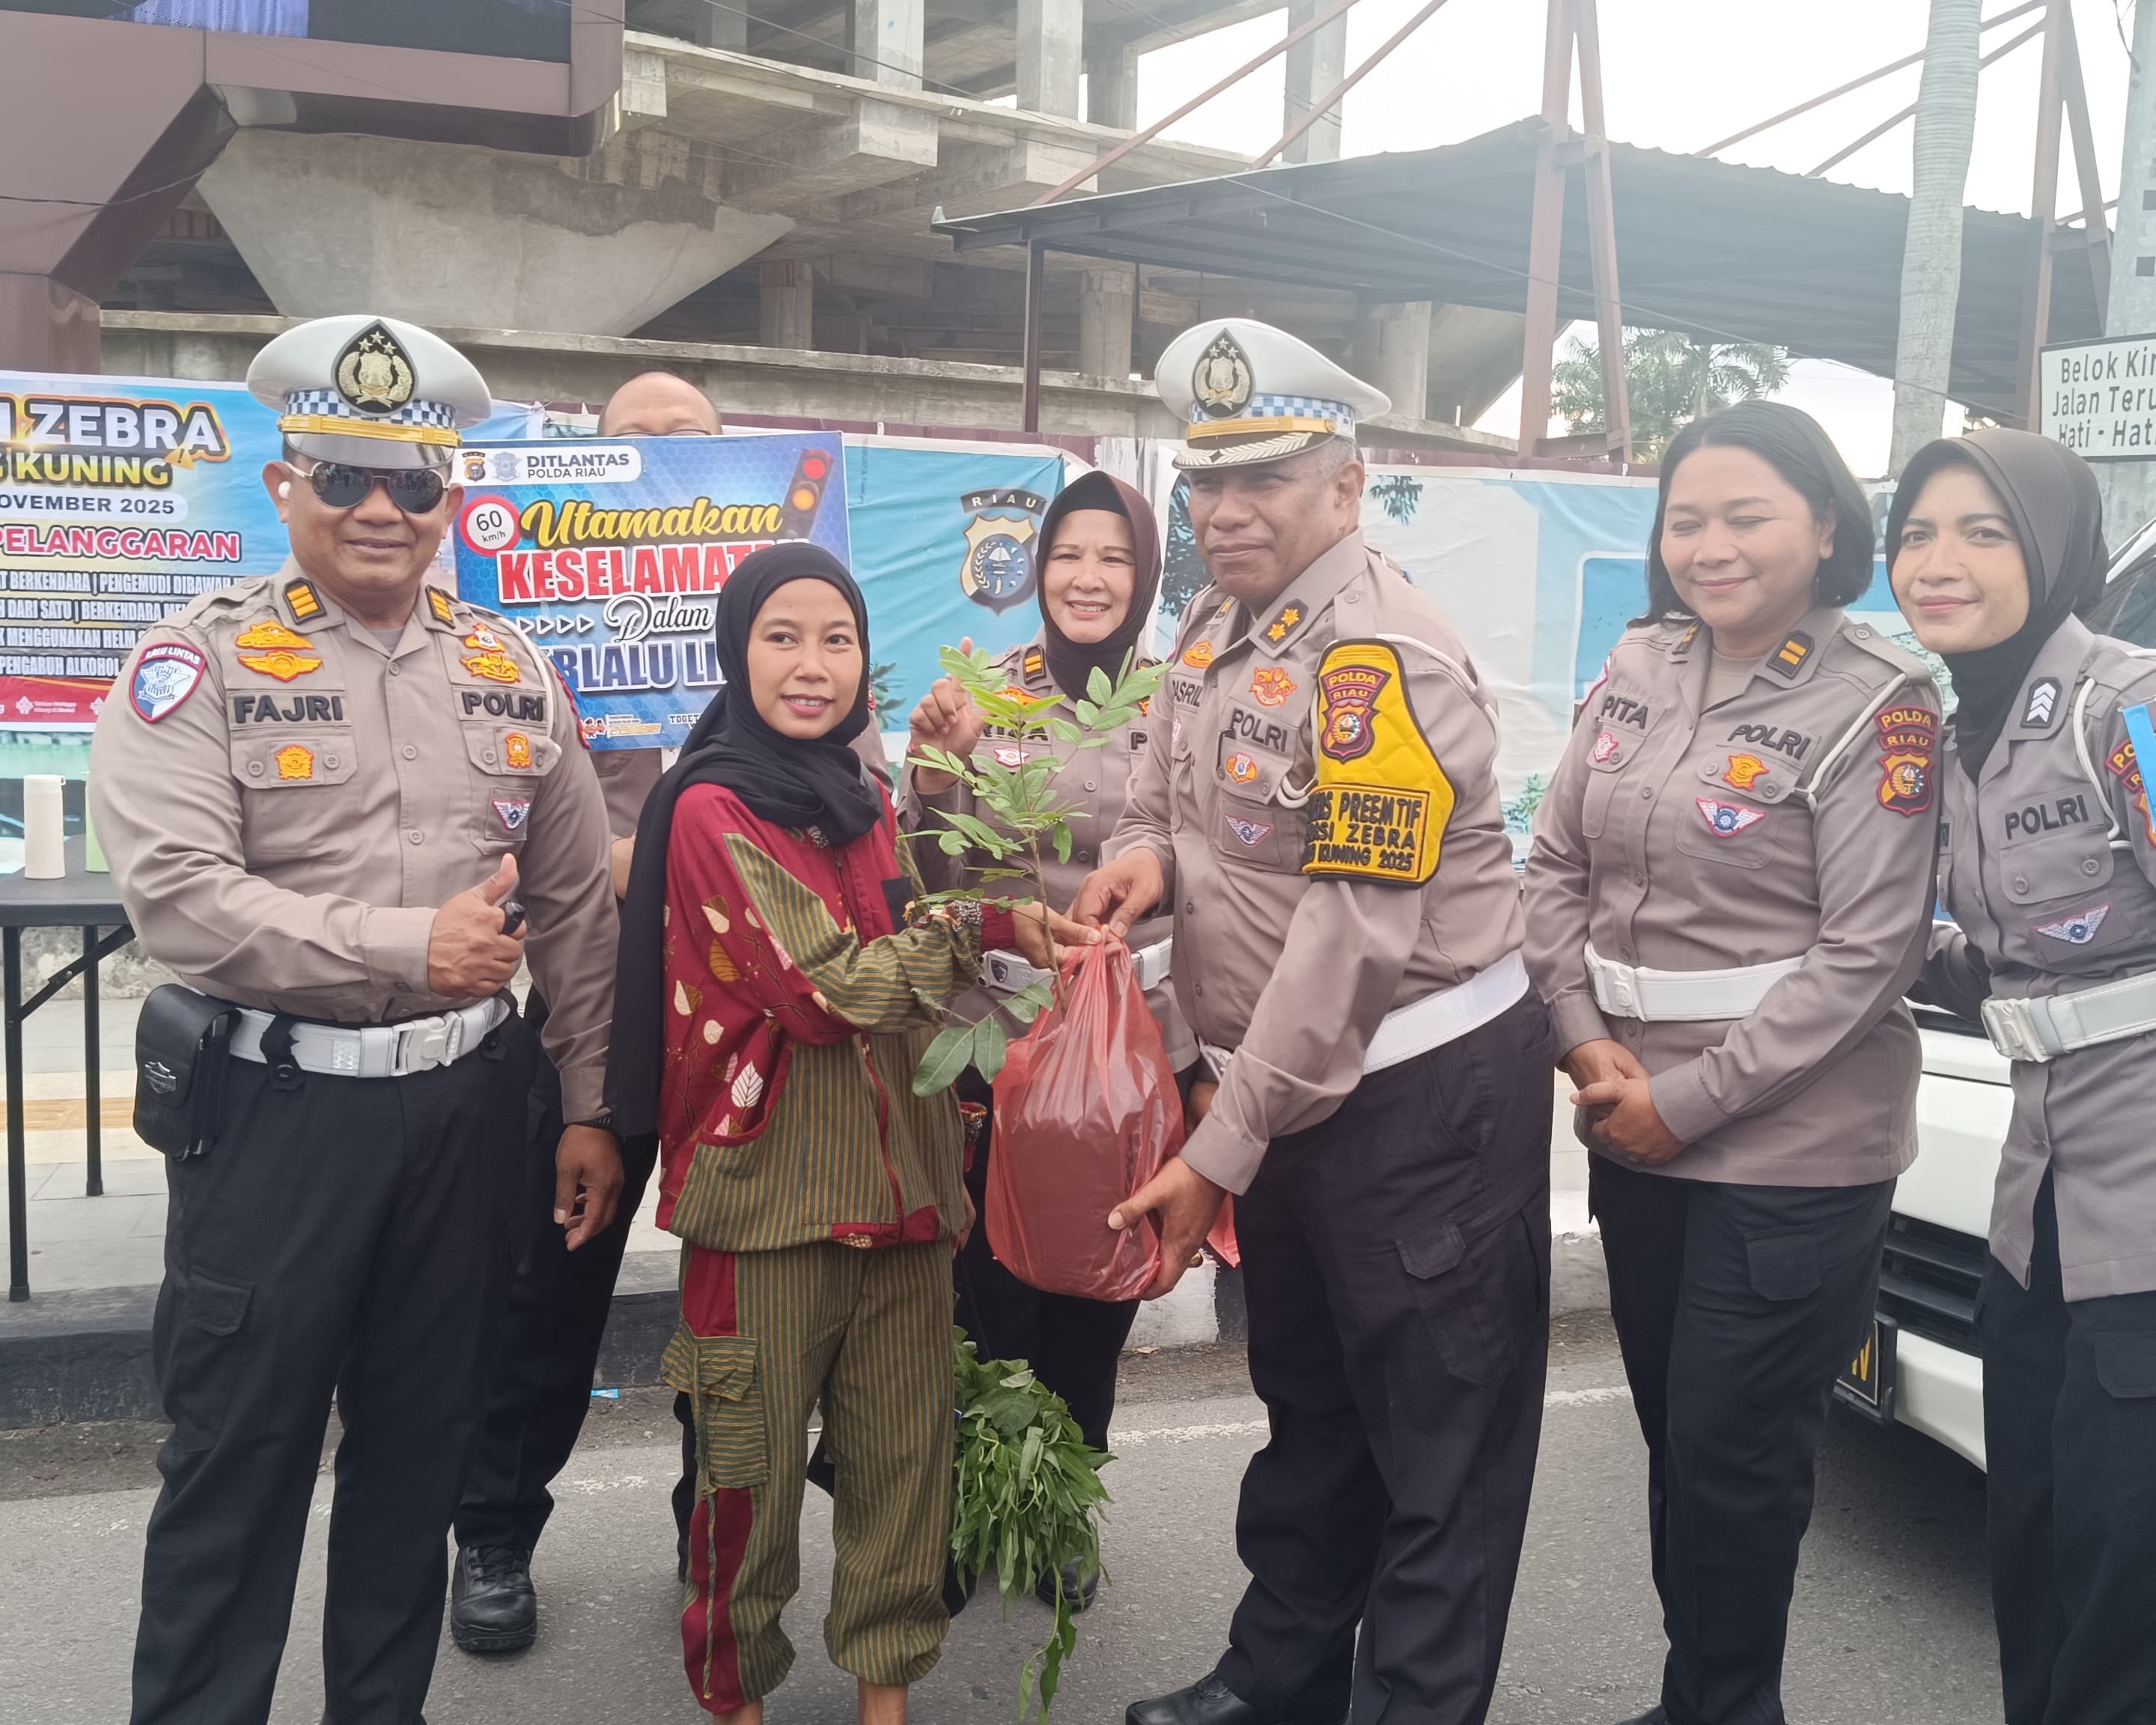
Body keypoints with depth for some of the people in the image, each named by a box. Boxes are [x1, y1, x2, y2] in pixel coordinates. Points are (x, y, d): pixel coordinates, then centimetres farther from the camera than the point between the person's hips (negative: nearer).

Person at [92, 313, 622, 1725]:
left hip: (469, 1107, 4)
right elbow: (175, 894, -18)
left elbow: (578, 909, 9)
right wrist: (409, 946, -19)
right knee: (239, 1452, 6)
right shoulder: (202, 662, -5)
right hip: (277, 1108, -4)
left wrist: (591, 1110, 6)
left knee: (422, 1439, 16)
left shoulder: (511, 674, 7)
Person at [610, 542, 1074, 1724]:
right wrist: (984, 928, -9)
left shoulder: (867, 804, 11)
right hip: (771, 1191, -6)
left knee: (905, 1456, 12)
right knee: (754, 1470, 8)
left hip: (899, 1181, 6)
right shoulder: (712, 810, -9)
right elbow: (833, 987, -15)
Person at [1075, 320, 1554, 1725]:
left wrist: (1220, 1148, -22)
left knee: (1439, 1443, 5)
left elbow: (1353, 932, -25)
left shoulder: (1377, 656, -22)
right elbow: (1178, 797, 19)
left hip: (1424, 1091, -9)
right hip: (1286, 1085, 10)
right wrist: (1146, 855, -8)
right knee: (1307, 1401, 24)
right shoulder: (1217, 629, 7)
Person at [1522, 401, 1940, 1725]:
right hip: (1632, 1135, 6)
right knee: (1674, 1433, 17)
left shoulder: (1875, 702, -11)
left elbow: (1867, 952, -15)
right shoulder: (1641, 668, 6)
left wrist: (1687, 1098, -15)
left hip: (1794, 1150, -5)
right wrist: (1588, 1039, -5)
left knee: (1735, 1458, 4)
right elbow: (1557, 866, 9)